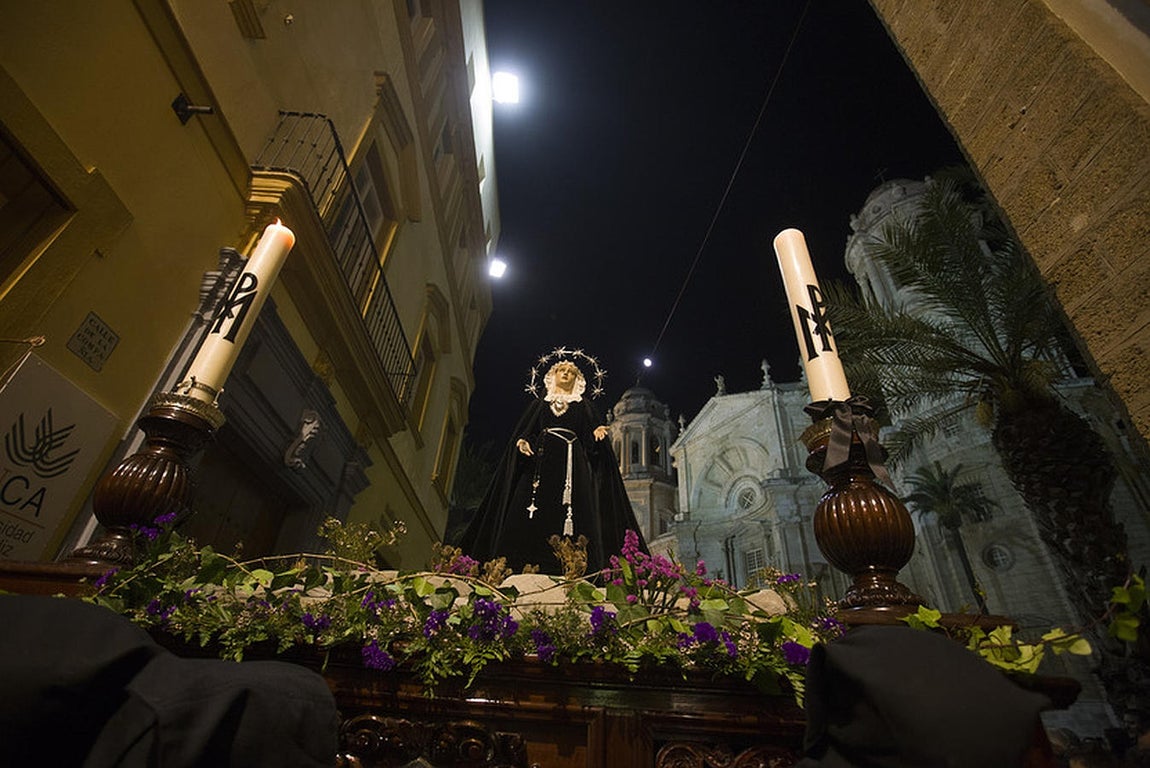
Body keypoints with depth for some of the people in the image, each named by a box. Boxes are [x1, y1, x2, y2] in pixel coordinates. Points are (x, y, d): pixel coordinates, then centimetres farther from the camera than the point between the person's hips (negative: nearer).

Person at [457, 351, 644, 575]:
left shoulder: (583, 405, 21)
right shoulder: (539, 403, 23)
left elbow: (591, 436, 11)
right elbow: (523, 431, 14)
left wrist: (598, 434, -11)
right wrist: (522, 442, -8)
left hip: (571, 463, 0)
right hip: (540, 461, 1)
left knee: (572, 512, -16)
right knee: (530, 515, -14)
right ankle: (521, 569, -16)